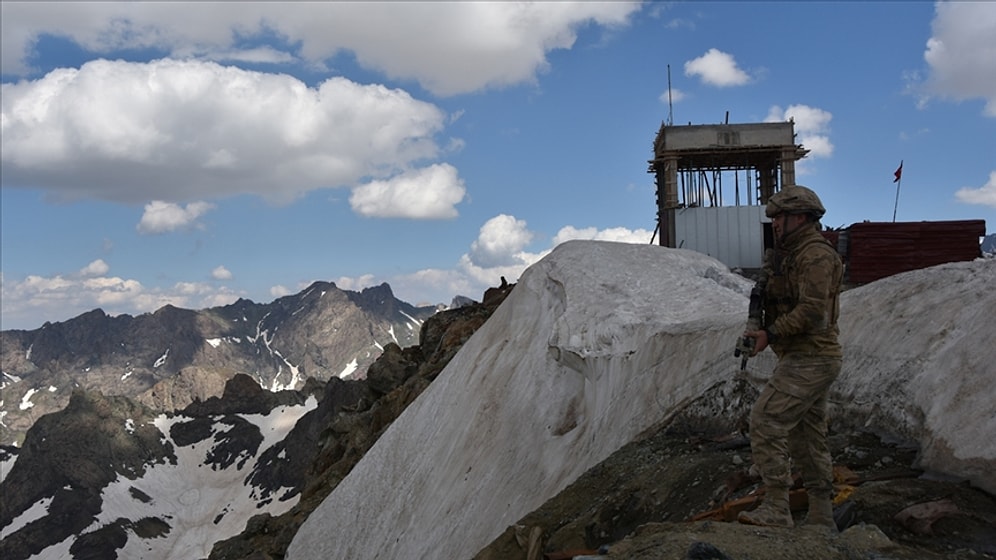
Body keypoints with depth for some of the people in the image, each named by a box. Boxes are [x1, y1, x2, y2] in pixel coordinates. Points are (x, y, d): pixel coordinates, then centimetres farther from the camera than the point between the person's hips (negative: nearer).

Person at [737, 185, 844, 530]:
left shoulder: (815, 254, -14)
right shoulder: (795, 254, 20)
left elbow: (812, 309, -23)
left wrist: (771, 333, -20)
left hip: (808, 360, -11)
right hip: (808, 359, 11)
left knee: (765, 421, -16)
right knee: (807, 437, 13)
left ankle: (776, 509, -12)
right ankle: (821, 518, 21)